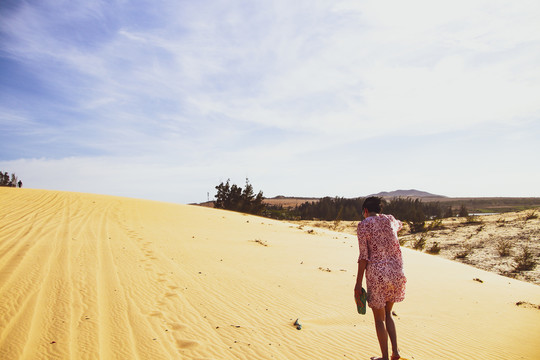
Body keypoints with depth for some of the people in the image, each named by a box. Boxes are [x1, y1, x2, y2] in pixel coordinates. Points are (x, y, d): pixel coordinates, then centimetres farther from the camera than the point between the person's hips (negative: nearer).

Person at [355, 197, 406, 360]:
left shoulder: (363, 225, -7)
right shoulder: (390, 220, 8)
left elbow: (363, 256, -11)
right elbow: (399, 225, 35)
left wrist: (358, 282, -4)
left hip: (376, 275, -5)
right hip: (396, 273, 5)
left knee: (379, 318, 12)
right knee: (387, 314, 25)